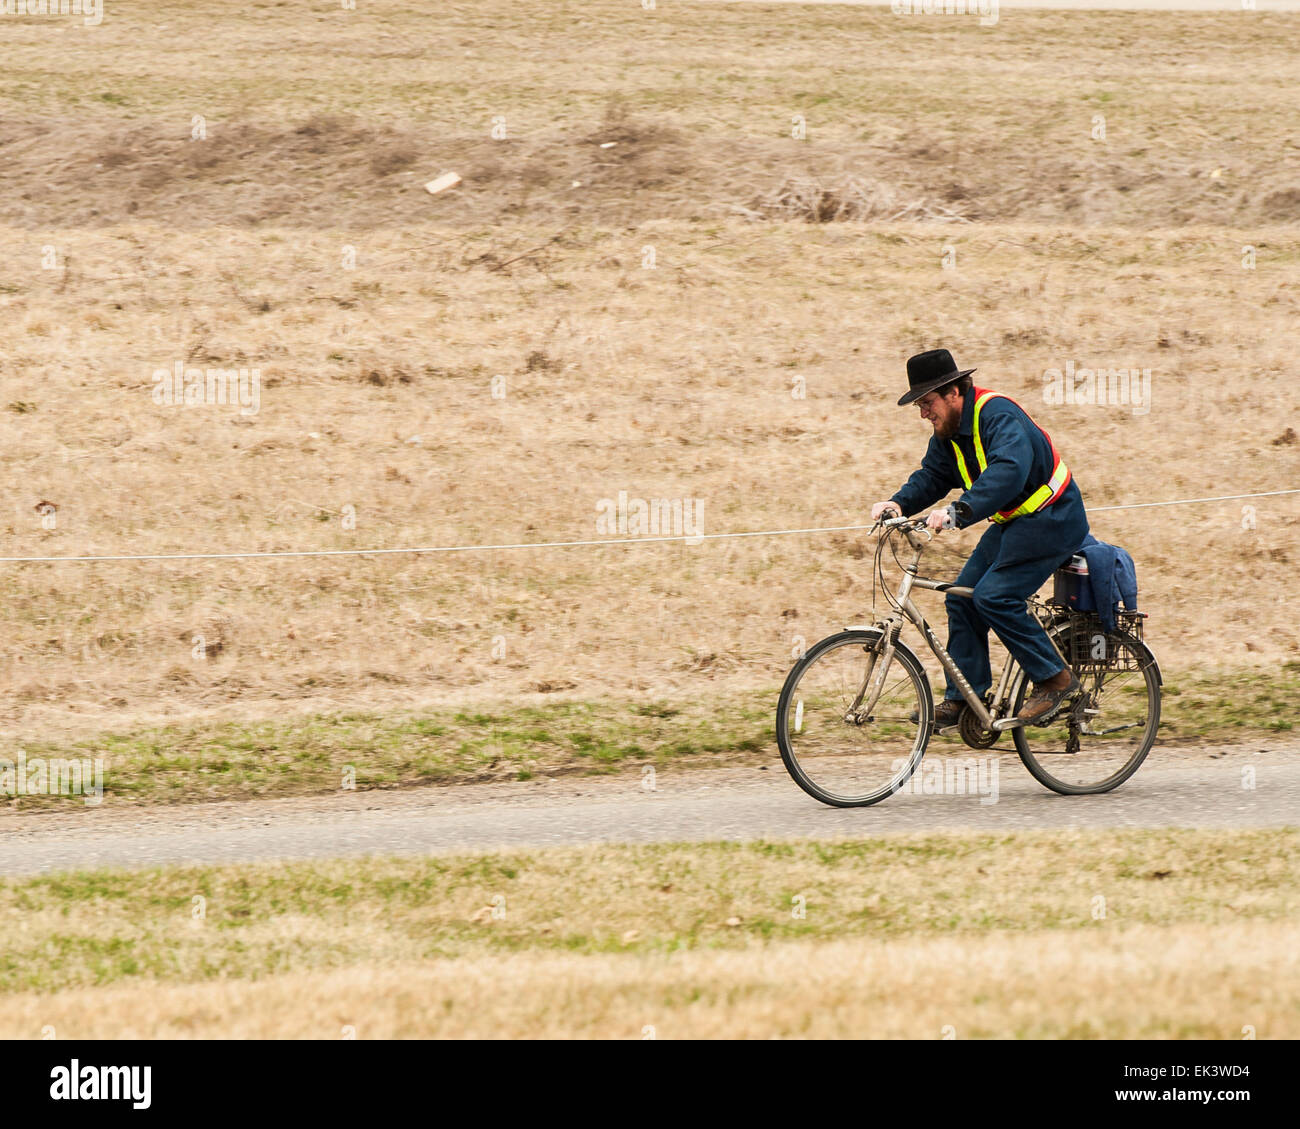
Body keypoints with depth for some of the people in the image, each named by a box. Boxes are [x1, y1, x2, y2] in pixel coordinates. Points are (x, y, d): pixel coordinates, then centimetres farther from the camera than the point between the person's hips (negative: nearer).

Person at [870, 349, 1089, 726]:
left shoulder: (998, 415, -25)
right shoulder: (949, 430, 4)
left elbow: (1008, 472, -41)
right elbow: (932, 475, 6)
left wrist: (958, 513, -52)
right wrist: (899, 503, -15)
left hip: (1051, 521, -10)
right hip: (1013, 523, 10)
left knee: (995, 597, -20)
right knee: (962, 597, 2)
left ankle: (1056, 680, -9)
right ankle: (961, 699, 7)